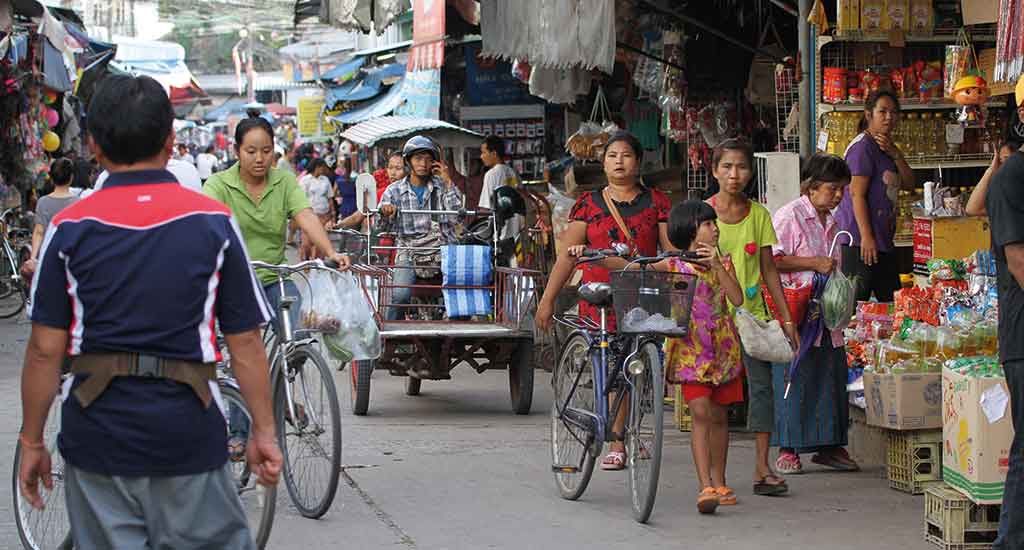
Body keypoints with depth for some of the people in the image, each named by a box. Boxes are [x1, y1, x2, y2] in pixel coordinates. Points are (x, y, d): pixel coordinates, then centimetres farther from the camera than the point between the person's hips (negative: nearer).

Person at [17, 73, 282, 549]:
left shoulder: (70, 228, -4)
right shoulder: (214, 223, -3)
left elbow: (45, 350, -4)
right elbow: (245, 341, -3)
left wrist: (31, 442, 5)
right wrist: (264, 432, 6)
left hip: (97, 433, 1)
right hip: (188, 434, 0)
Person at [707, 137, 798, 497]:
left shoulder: (759, 215, 8)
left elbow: (768, 270, 11)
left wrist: (787, 319, 8)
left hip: (751, 311, 2)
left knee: (762, 382, -9)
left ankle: (762, 467, -6)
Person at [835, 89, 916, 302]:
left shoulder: (886, 147, 17)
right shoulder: (863, 147, -12)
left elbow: (909, 184, 12)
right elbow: (857, 194, -17)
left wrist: (896, 155, -4)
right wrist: (867, 236, -21)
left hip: (883, 240, 10)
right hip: (860, 239, -10)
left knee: (893, 301, 12)